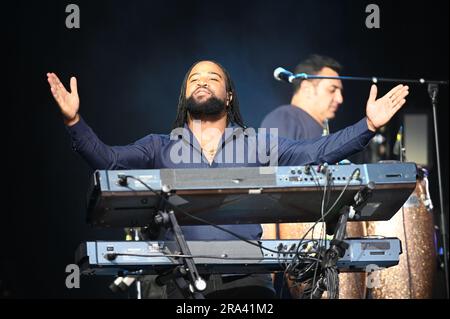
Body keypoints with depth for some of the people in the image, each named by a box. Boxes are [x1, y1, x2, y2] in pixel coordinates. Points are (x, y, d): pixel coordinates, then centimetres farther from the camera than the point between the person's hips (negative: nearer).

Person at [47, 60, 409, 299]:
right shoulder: (161, 147, 15)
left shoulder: (256, 145, 14)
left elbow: (319, 151, 5)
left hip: (248, 278, 0)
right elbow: (107, 159, 5)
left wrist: (368, 126, -7)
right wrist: (75, 121, -10)